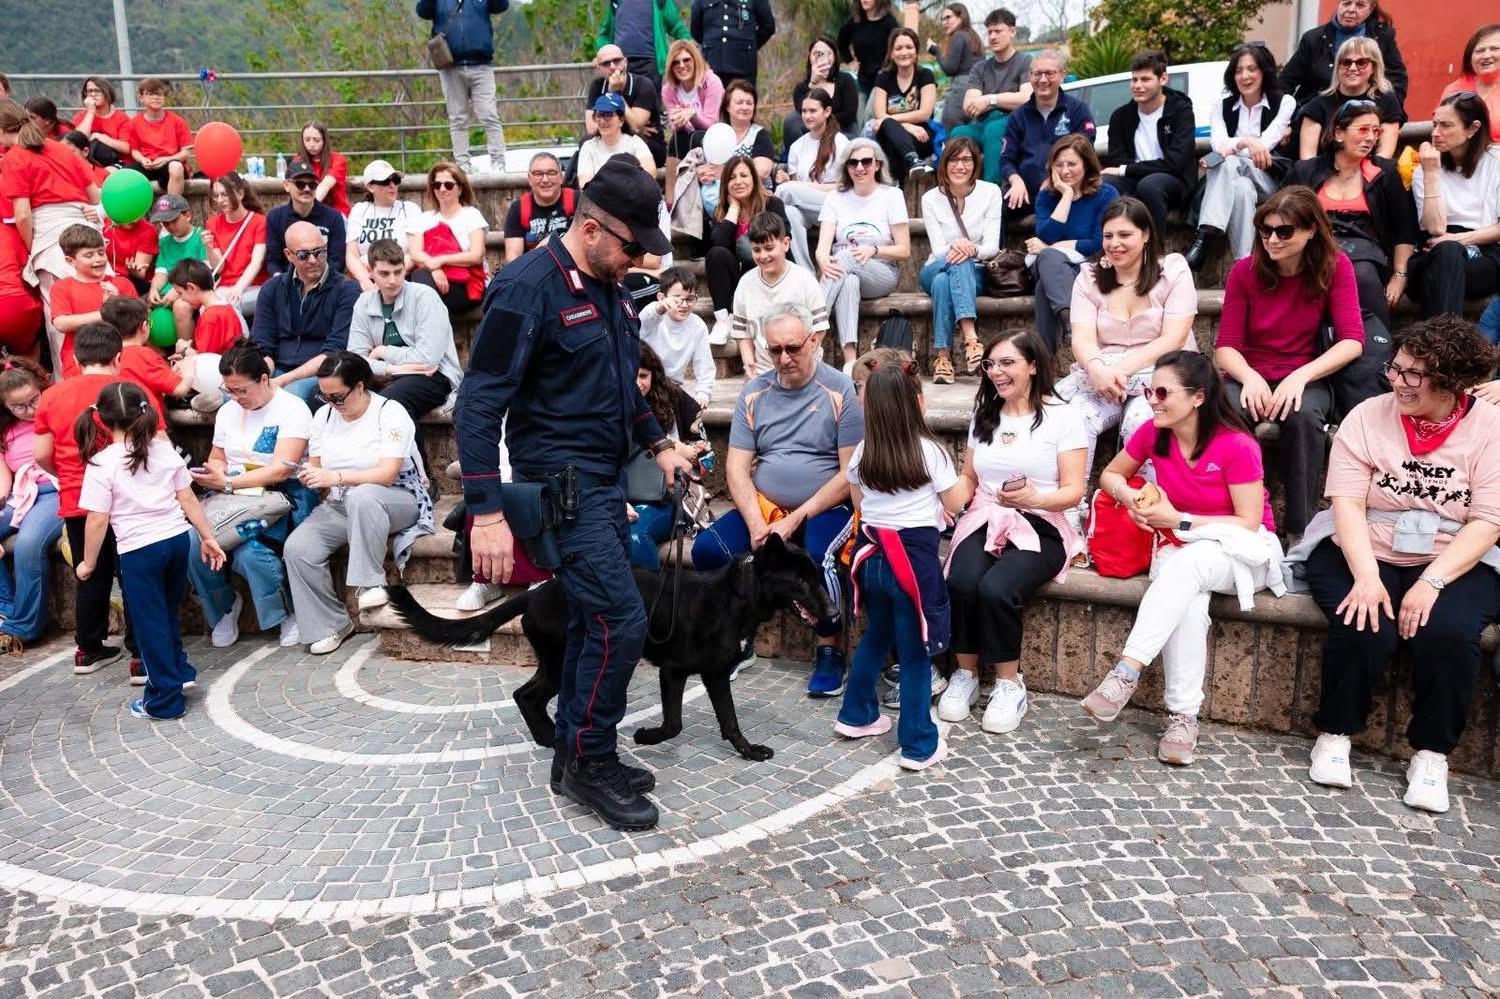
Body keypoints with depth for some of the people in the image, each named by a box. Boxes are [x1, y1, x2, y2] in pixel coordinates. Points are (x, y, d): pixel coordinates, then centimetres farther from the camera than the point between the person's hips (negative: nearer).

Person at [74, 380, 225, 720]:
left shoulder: (102, 463, -10)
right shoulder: (165, 450, 3)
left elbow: (98, 520, -10)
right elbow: (188, 499, 5)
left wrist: (88, 562, 1)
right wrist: (208, 537, 13)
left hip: (139, 550, -5)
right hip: (178, 539, 5)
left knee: (150, 623, 6)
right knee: (167, 614, 24)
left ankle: (164, 699, 13)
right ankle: (179, 670, 36)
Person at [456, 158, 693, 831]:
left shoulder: (607, 289, 10)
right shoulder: (527, 287, -17)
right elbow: (479, 403, -20)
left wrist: (658, 444, 15)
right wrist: (486, 513, -25)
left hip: (606, 481, 9)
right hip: (561, 484, -8)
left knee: (593, 620, 13)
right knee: (622, 621, -9)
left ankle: (577, 754, 27)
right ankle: (589, 762, 8)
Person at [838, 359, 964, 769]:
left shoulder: (862, 452, 3)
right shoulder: (929, 450, -12)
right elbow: (954, 503, -3)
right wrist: (968, 480, 17)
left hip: (872, 555, 6)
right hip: (914, 557, -5)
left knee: (876, 637, 24)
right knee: (915, 654, 1)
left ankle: (856, 715, 36)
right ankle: (919, 746, 8)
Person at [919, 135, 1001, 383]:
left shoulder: (990, 192, -3)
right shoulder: (931, 199, -2)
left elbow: (992, 247, -8)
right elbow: (938, 250, -9)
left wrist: (972, 249, -31)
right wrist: (954, 247, -33)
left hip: (976, 273, 0)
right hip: (936, 269, 0)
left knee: (943, 282, -36)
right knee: (958, 263, -36)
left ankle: (943, 354, -43)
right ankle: (971, 337, -51)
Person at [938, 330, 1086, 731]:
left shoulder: (1062, 417, -1)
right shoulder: (983, 416, 17)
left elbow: (1073, 492, -6)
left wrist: (1034, 497, -26)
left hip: (1040, 529, -4)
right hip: (984, 521, 4)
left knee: (995, 589, -32)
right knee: (961, 583, -29)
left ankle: (1010, 684, -11)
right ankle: (965, 675, -9)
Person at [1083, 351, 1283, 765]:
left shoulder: (1236, 445, -19)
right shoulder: (1153, 433, -6)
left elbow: (1249, 524, -17)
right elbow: (1111, 475, 11)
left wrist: (1176, 520, -21)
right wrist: (1131, 497, -12)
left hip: (1242, 551, -3)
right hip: (1180, 547, 3)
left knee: (1185, 564, -38)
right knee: (1188, 601, -32)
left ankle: (1126, 673, -43)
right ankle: (1183, 716, -27)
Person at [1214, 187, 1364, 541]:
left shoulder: (1335, 267, -6)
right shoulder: (1244, 271, -4)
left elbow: (1352, 341, -14)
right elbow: (1226, 345, -7)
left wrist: (1301, 376, -29)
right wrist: (1250, 377, -28)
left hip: (1306, 376, 0)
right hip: (1250, 375, 1)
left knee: (1304, 414, -36)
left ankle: (1300, 526, -21)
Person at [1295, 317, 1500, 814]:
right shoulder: (1368, 417, -4)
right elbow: (1347, 504, -10)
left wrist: (1431, 582, -22)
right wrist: (1366, 576, -24)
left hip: (1455, 564, 1)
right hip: (1362, 555, 0)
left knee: (1448, 632, -28)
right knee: (1365, 627, -28)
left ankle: (1431, 753, -6)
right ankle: (1335, 734, -4)